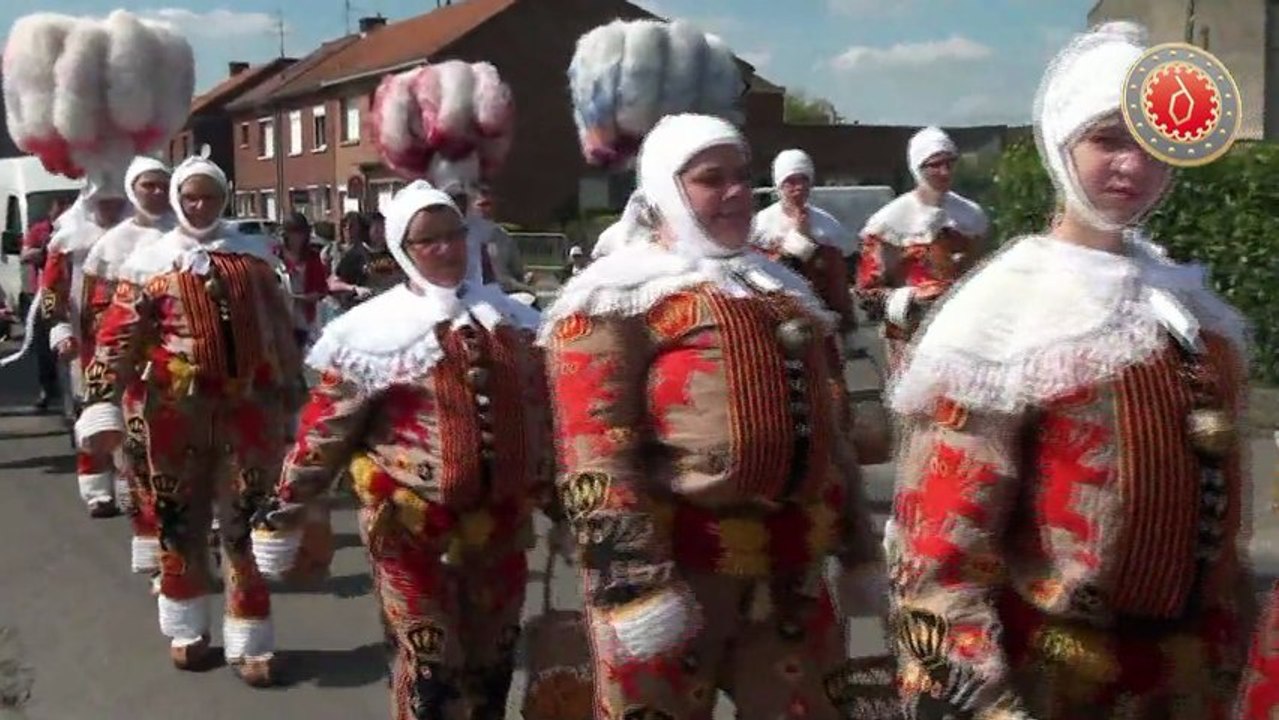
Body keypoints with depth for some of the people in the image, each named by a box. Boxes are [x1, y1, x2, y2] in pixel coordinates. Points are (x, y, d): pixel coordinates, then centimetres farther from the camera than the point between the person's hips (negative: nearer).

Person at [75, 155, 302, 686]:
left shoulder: (254, 254, 9)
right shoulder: (148, 261, 2)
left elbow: (279, 327, 15)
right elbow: (118, 337, -3)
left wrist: (290, 391, 15)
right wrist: (103, 403, -12)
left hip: (249, 405, 1)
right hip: (177, 408, -1)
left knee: (248, 521, 2)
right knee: (179, 518, 9)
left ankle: (250, 640, 11)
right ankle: (188, 629, 27)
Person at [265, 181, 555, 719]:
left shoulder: (513, 320, 7)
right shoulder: (375, 328, -7)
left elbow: (539, 412, 15)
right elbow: (326, 425, -6)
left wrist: (552, 496, 18)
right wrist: (290, 505, -7)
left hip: (501, 521, 4)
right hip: (413, 526, -4)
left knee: (494, 655, 17)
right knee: (429, 661, 4)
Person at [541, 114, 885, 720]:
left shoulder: (784, 290, 19)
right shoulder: (618, 298, -5)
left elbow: (828, 426, 21)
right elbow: (594, 454, -14)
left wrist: (858, 554, 19)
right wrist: (634, 582, -21)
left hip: (791, 568, 7)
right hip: (671, 567, -6)